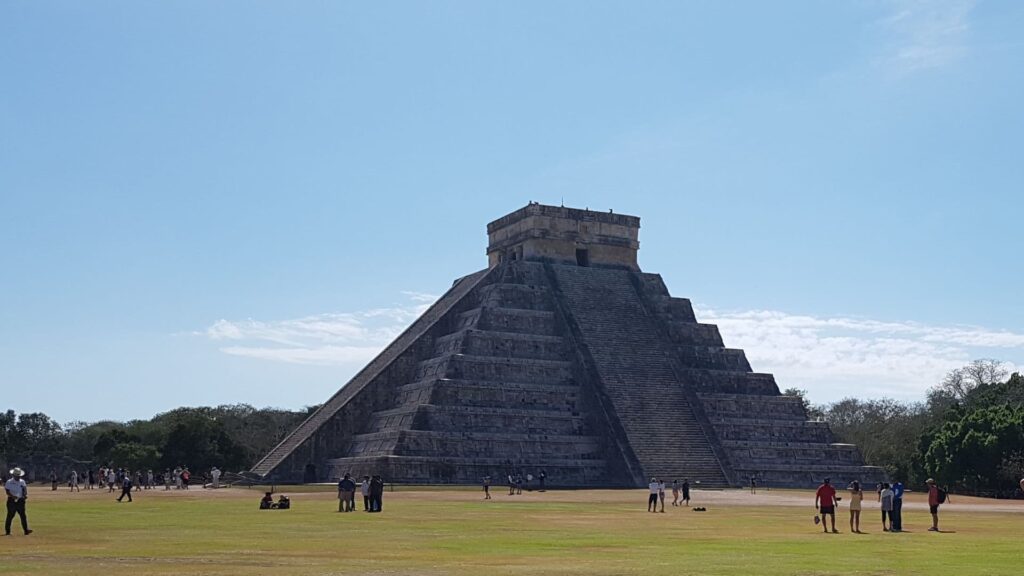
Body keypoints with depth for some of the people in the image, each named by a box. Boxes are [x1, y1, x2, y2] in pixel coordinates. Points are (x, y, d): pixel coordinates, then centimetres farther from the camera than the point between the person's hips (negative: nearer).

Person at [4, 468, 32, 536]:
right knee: (10, 516, 0)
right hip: (12, 501, -4)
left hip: (20, 501, 4)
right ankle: (7, 531, 10)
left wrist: (25, 495, -16)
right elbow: (7, 491, -10)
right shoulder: (9, 482, -2)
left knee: (23, 516, -3)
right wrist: (13, 496, -26)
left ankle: (26, 530, -7)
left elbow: (25, 489, 5)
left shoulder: (22, 482, 12)